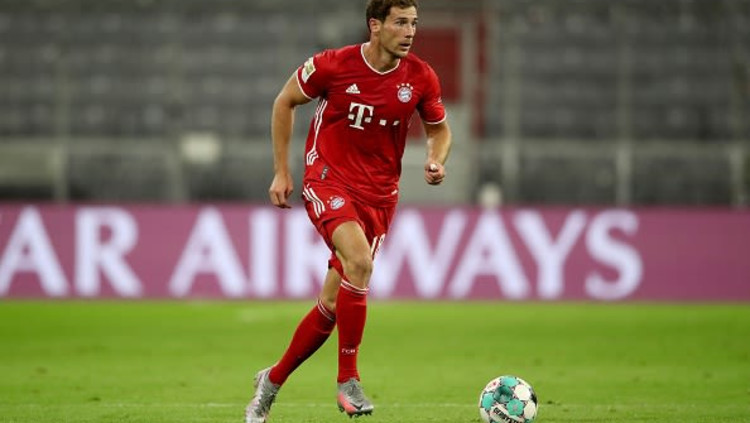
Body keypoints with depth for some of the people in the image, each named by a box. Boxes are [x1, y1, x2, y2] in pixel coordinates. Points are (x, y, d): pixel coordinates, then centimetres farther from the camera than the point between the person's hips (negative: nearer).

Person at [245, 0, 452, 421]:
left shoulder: (421, 78, -3)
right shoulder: (333, 65, -11)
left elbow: (440, 129, 14)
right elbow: (285, 102, 5)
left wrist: (436, 161, -9)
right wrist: (282, 172, 4)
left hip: (379, 194, 4)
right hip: (327, 178, -4)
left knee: (333, 303, 3)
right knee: (359, 261, -31)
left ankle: (273, 380, 25)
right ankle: (348, 381, -19)